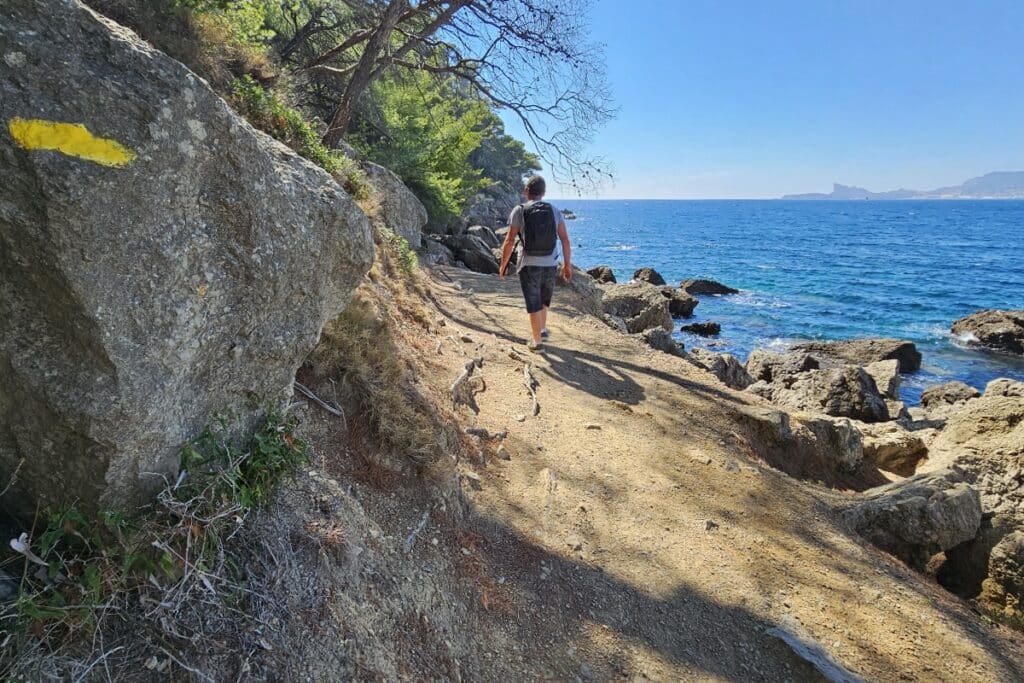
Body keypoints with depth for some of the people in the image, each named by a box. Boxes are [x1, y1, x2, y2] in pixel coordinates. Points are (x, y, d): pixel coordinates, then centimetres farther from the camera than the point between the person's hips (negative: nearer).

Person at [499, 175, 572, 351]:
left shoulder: (519, 211, -6)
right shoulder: (554, 210, 2)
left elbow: (509, 241, -9)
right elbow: (565, 239, 0)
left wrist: (503, 265, 1)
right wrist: (567, 264, 8)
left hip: (528, 264, -3)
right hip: (550, 264, 3)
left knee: (534, 302, 6)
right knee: (544, 298, 25)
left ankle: (537, 341, 10)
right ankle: (542, 330, 34)